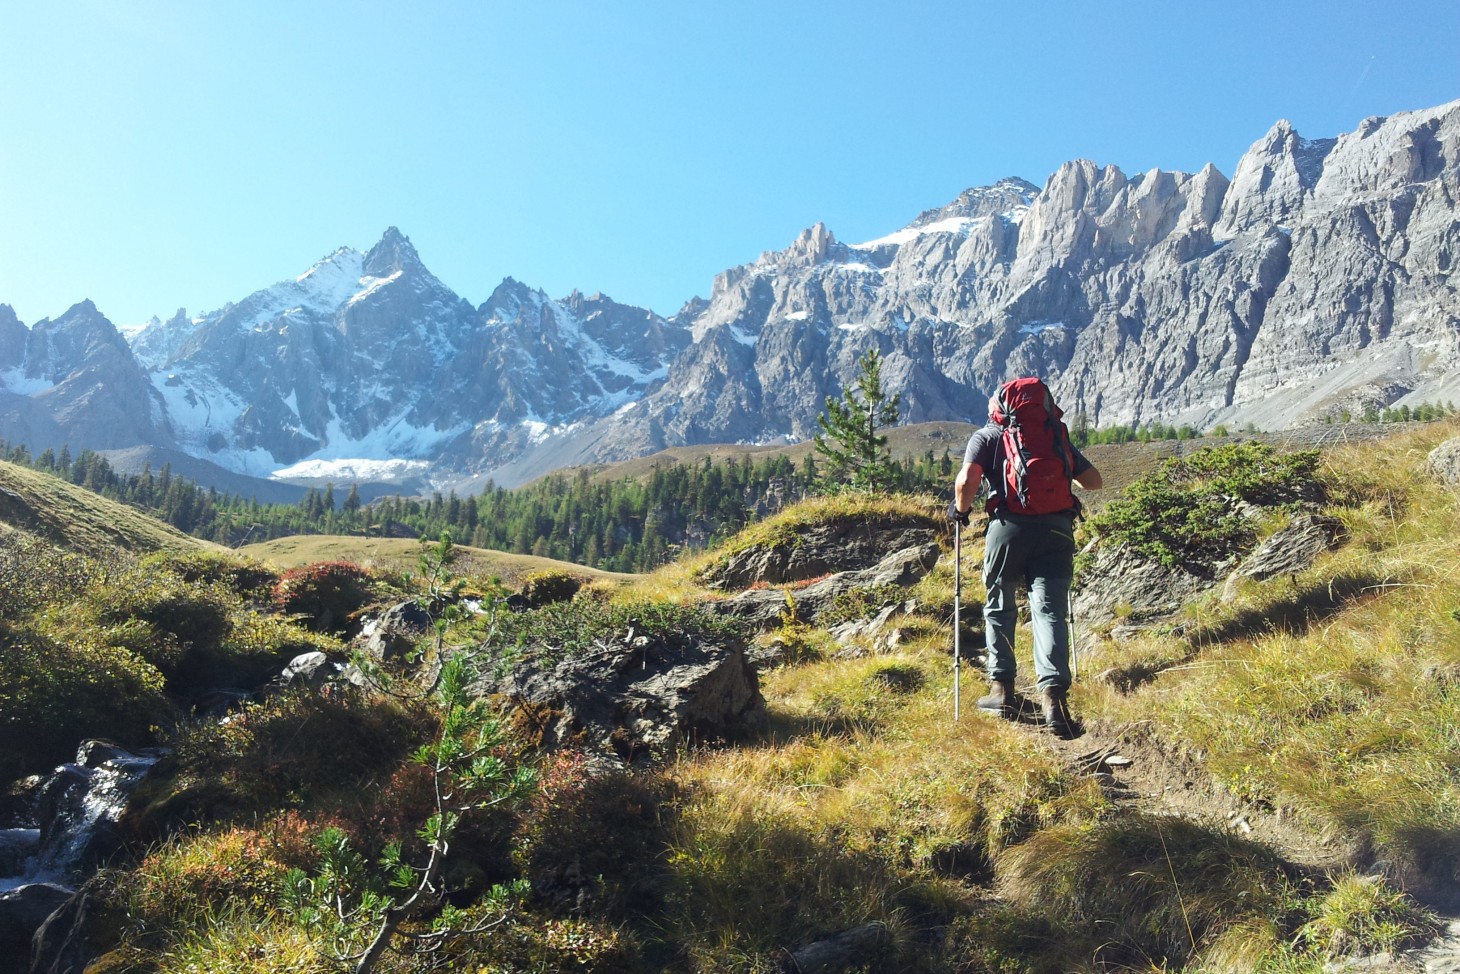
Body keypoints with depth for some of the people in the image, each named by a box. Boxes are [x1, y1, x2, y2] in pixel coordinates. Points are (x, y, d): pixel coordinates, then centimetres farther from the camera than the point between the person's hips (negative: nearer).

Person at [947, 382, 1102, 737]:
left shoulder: (986, 435, 13)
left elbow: (967, 481, -6)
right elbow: (1094, 481, 19)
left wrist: (960, 509, 13)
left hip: (1009, 526, -1)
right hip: (1057, 528, 2)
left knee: (999, 608, 17)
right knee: (1050, 610, -3)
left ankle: (1003, 689, 16)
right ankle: (1053, 692, -21)